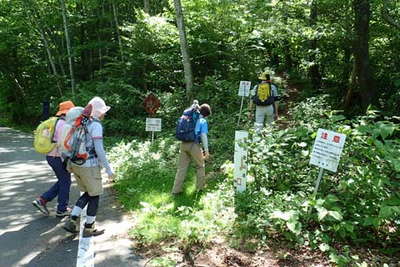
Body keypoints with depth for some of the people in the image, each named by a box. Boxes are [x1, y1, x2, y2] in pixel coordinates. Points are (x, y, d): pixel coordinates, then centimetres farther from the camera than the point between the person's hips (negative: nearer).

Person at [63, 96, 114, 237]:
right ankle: (89, 228, 19)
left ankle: (71, 221, 17)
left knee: (88, 194, 22)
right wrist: (108, 169, -15)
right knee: (95, 196, 9)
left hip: (76, 164, 8)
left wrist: (69, 163, 26)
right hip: (89, 166, -8)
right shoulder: (96, 125, -16)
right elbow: (99, 149, -20)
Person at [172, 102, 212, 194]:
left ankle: (176, 189, 9)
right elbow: (203, 136, -12)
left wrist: (192, 107, 30)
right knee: (200, 166, 17)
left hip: (184, 144, 5)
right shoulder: (203, 121, -3)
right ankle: (200, 187, 27)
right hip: (194, 145, -5)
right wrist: (206, 150, -11)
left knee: (182, 167, 9)